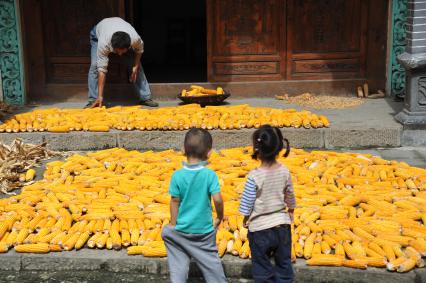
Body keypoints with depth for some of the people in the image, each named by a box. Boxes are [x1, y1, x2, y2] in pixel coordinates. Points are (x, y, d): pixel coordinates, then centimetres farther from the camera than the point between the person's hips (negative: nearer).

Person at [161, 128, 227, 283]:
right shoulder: (210, 175, -12)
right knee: (211, 263, 12)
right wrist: (220, 217, 2)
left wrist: (173, 225, 6)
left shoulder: (177, 175, -9)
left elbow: (174, 202, -4)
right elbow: (217, 199, -16)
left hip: (182, 229, 0)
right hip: (205, 230, 0)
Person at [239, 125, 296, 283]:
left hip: (260, 228, -4)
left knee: (263, 269, 12)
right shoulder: (284, 172, -7)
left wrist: (246, 219, 7)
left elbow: (246, 203, -12)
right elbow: (290, 197, 7)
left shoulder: (254, 176, -20)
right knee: (284, 265, 19)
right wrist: (291, 212, 25)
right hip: (282, 225, 4)